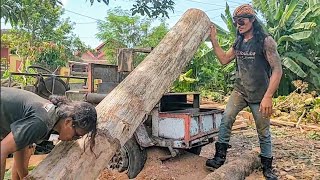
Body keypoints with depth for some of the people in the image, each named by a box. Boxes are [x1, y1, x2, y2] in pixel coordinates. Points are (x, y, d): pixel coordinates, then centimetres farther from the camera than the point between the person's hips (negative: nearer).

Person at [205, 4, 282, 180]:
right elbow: (224, 59, 10)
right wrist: (213, 39, 3)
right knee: (226, 119, -11)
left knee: (263, 132, 7)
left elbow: (277, 70, -17)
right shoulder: (238, 43, 6)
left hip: (259, 95, -5)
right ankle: (219, 157, -2)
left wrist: (268, 97, -24)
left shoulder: (265, 41, -13)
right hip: (240, 91, 5)